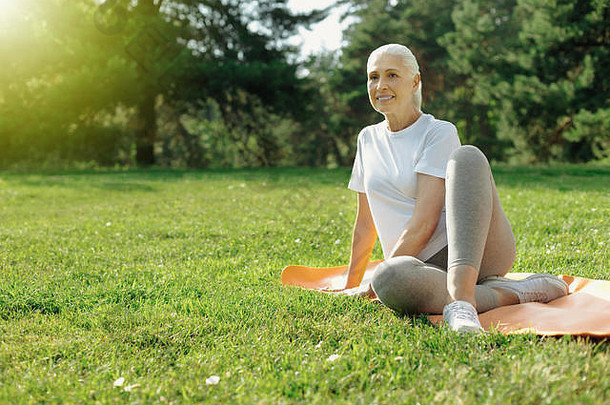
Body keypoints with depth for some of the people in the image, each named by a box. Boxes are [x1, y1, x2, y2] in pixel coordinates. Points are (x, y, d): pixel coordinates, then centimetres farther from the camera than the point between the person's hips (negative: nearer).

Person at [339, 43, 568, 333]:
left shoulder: (440, 133, -1)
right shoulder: (368, 139, 18)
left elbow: (423, 225, -10)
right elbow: (366, 222, 24)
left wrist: (369, 290, -9)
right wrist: (350, 286, 25)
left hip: (477, 250, -2)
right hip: (426, 267, 2)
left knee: (466, 156, -32)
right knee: (389, 278, -38)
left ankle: (461, 294, -48)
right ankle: (510, 293, -28)